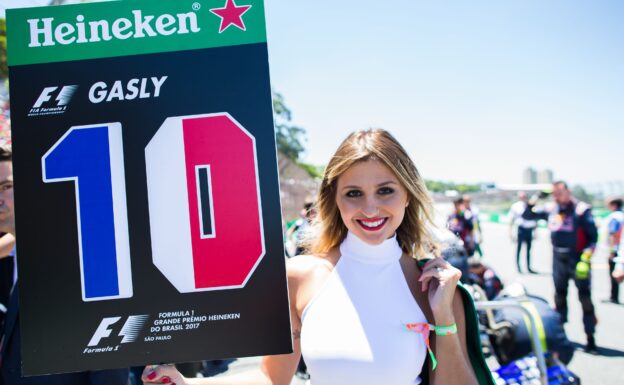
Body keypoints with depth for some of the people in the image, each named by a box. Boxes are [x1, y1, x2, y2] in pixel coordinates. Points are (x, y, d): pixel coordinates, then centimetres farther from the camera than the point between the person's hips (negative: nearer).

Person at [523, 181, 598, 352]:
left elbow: (593, 237, -12)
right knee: (559, 296, 16)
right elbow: (527, 215, 14)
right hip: (559, 260, 6)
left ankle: (590, 338, 3)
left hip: (578, 260, -5)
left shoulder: (581, 210, -12)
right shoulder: (551, 209, 3)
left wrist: (586, 260, -19)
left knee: (585, 298, -3)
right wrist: (531, 202, -4)